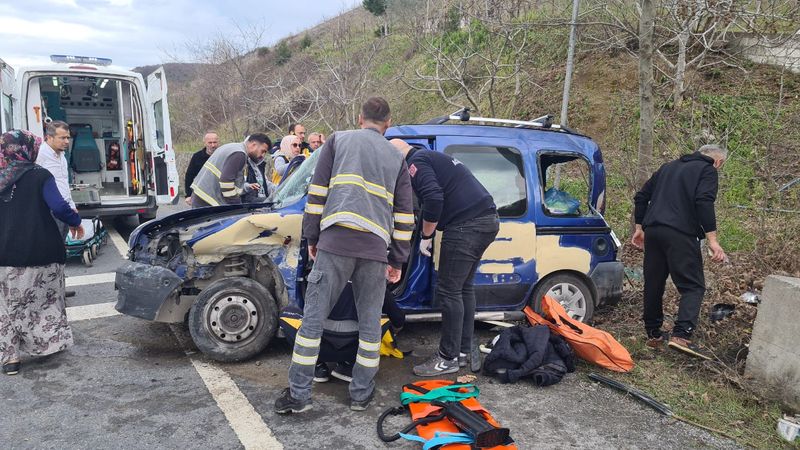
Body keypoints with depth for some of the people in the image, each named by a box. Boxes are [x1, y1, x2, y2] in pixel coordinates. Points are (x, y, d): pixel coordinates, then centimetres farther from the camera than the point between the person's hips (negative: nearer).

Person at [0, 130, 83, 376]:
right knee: (46, 299, 16)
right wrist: (75, 222, -3)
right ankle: (52, 341, 26)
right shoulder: (40, 176, -9)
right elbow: (59, 207, -19)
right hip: (42, 252, -3)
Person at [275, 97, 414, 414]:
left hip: (336, 240, -2)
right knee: (370, 322, 13)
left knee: (313, 317, 3)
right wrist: (397, 261, 22)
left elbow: (318, 192, 8)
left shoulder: (339, 140, 15)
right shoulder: (397, 158, 21)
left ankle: (298, 394, 7)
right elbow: (404, 214, 18)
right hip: (375, 247, 2)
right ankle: (361, 394, 20)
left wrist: (312, 237, 13)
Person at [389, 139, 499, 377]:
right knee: (463, 288, 17)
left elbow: (433, 199, -18)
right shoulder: (435, 158, 28)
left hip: (466, 225, -10)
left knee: (448, 291, -3)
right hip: (488, 220, 10)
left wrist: (425, 236, -7)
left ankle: (449, 358, 5)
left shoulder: (416, 162, -3)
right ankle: (465, 350, 26)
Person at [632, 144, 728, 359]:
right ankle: (681, 334, -19)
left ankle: (653, 334, 21)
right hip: (680, 234, -7)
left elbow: (641, 197, 23)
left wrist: (640, 227, 26)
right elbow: (704, 202, -12)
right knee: (693, 286, -4)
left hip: (652, 231, 7)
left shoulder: (668, 167, 25)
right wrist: (712, 239, -14)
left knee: (653, 284, 13)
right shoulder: (708, 170, 5)